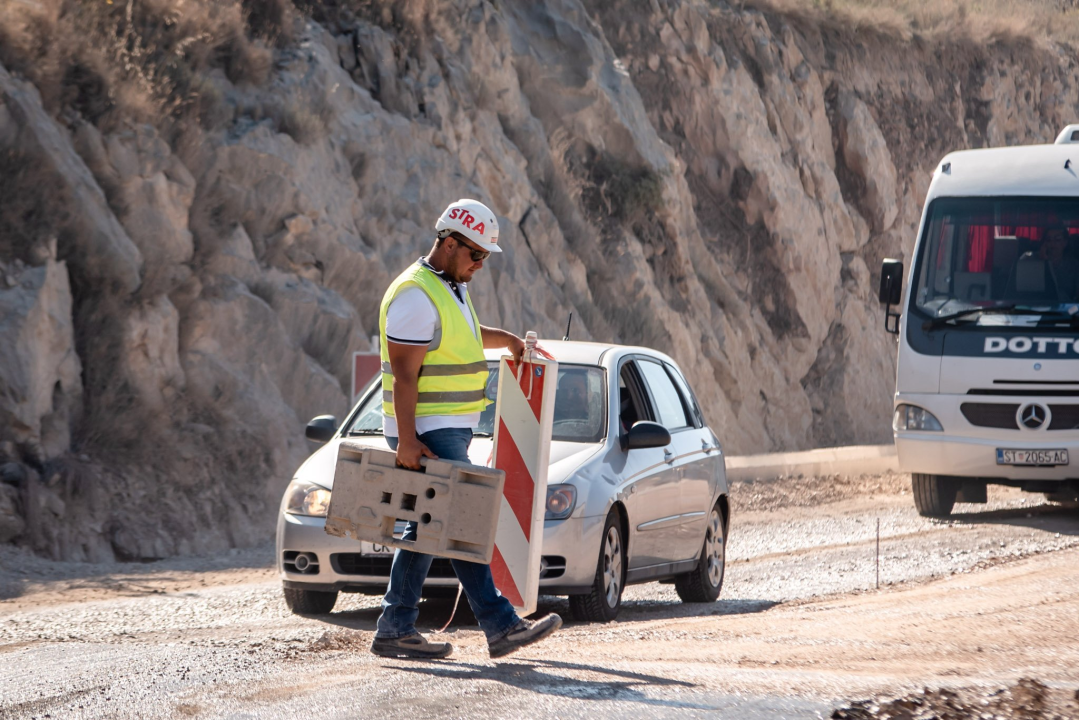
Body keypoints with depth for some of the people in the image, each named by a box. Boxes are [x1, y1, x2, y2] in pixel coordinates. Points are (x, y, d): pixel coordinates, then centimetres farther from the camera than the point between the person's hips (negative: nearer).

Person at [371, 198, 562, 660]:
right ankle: (501, 627, -15)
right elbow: (404, 372, -21)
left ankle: (395, 630, 12)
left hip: (450, 430, 10)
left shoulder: (452, 288, 16)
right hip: (426, 432, -10)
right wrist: (407, 442, -25)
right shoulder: (416, 294, -16)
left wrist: (506, 339, 32)